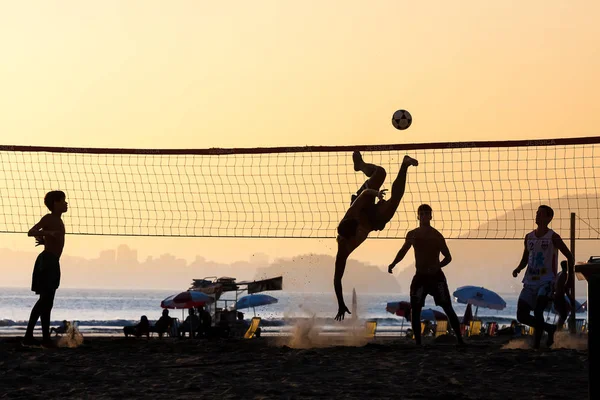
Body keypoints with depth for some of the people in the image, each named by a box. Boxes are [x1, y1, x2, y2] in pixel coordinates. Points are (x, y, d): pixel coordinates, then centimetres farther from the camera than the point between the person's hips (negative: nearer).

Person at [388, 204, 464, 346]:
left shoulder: (436, 236, -6)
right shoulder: (412, 235, 6)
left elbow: (448, 257, -2)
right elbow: (403, 251, 20)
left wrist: (437, 266, -19)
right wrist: (393, 264, 4)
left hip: (436, 276, -3)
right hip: (420, 277, 3)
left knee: (448, 308, -6)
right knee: (415, 311, -3)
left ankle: (460, 340, -4)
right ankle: (418, 342, 4)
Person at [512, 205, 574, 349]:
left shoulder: (553, 237, -3)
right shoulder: (529, 237, 11)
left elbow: (569, 256, 2)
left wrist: (570, 276, -7)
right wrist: (518, 269, 1)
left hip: (546, 281, -6)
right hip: (530, 282, 6)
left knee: (538, 311, -26)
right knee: (522, 316, 0)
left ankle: (537, 340, -13)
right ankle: (549, 329, 21)